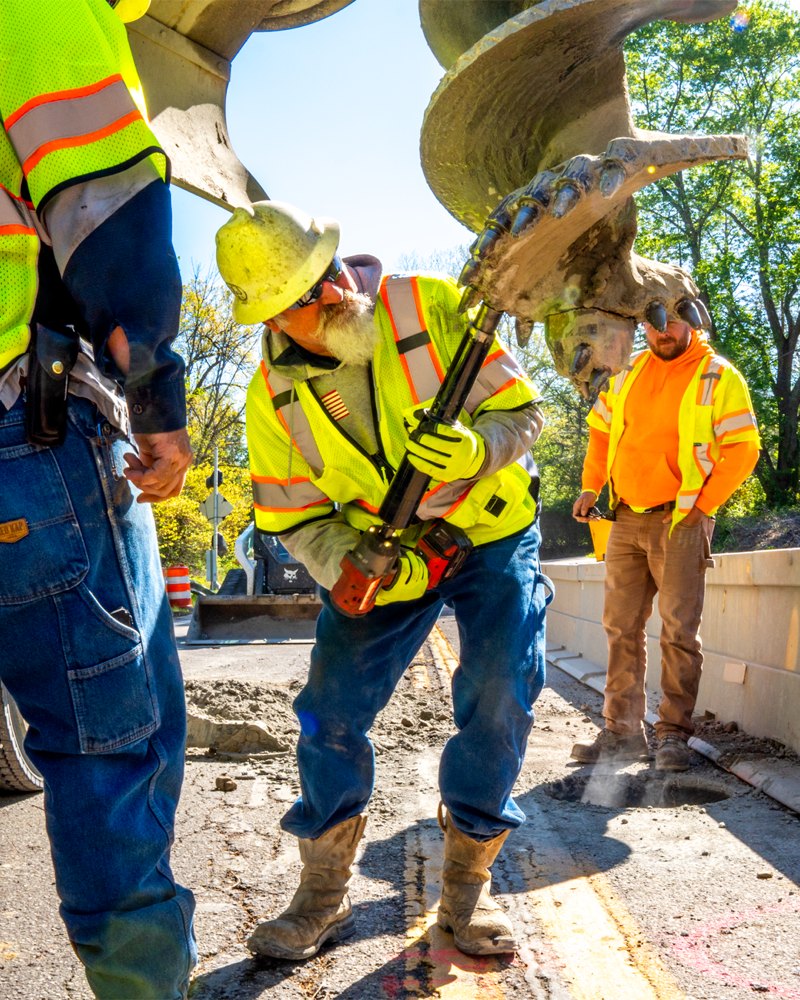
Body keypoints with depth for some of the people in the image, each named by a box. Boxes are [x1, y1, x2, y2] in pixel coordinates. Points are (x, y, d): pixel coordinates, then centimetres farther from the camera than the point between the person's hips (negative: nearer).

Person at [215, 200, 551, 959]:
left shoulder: (432, 307, -20)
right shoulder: (272, 398, -12)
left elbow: (521, 412, -15)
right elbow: (296, 519, -6)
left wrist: (475, 450, -38)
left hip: (493, 532, -1)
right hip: (385, 551, 2)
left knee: (499, 695, -17)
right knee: (331, 706, -8)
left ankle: (466, 888, 4)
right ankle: (323, 896, 13)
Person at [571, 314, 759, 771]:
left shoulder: (719, 377, -3)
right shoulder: (630, 371, 12)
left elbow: (743, 450, -5)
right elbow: (601, 429, 21)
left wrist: (702, 504, -11)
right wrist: (591, 486, 9)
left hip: (680, 522, -5)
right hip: (626, 520, 5)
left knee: (679, 631, -4)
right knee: (622, 627, 6)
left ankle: (674, 733, 5)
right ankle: (623, 731, 14)